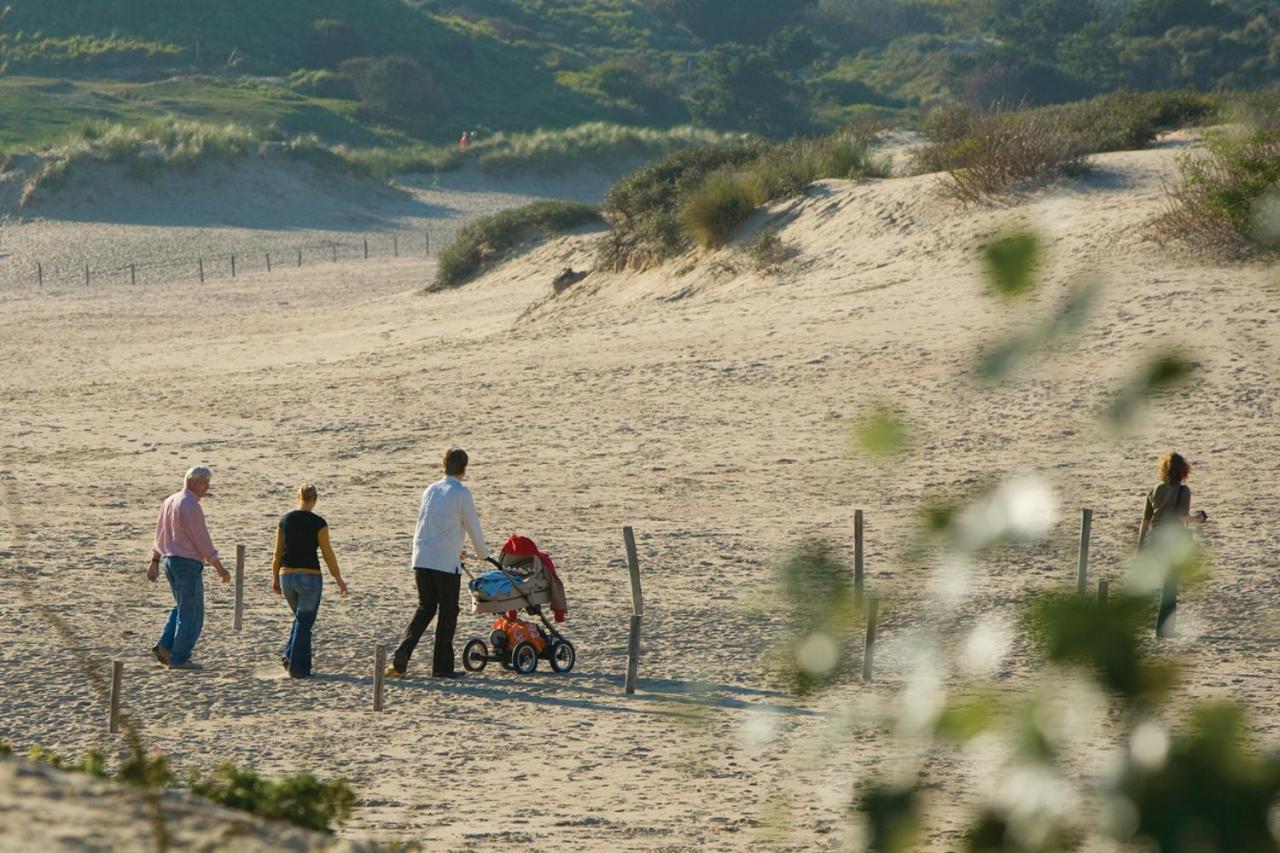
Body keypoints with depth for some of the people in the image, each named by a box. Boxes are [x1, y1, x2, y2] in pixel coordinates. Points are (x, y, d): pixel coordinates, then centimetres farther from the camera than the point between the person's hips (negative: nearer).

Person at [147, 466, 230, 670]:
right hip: (188, 563, -9)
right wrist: (220, 569, -11)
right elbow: (203, 541, -17)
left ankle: (165, 646, 9)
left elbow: (160, 534, 16)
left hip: (170, 561, 9)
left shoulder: (169, 501, 11)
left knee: (182, 607, 21)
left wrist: (154, 563, 21)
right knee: (191, 612, 0)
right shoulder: (191, 506, -17)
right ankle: (180, 659, 1)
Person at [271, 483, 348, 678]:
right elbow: (328, 554, -7)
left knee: (300, 618, 24)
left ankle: (289, 655, 11)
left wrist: (275, 577, 17)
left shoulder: (285, 520, 2)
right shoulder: (318, 523, -9)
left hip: (287, 575, 4)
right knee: (305, 622, 4)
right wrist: (339, 579, 2)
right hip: (309, 576, -4)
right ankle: (298, 668, 3)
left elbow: (278, 552, 7)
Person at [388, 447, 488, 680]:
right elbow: (473, 527, -1)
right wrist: (483, 554, 18)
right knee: (448, 612, 6)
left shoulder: (431, 490, 14)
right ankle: (442, 666, 8)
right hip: (446, 562, -6)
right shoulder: (461, 493, -6)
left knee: (425, 608, 14)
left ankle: (401, 657, -3)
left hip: (421, 558, 6)